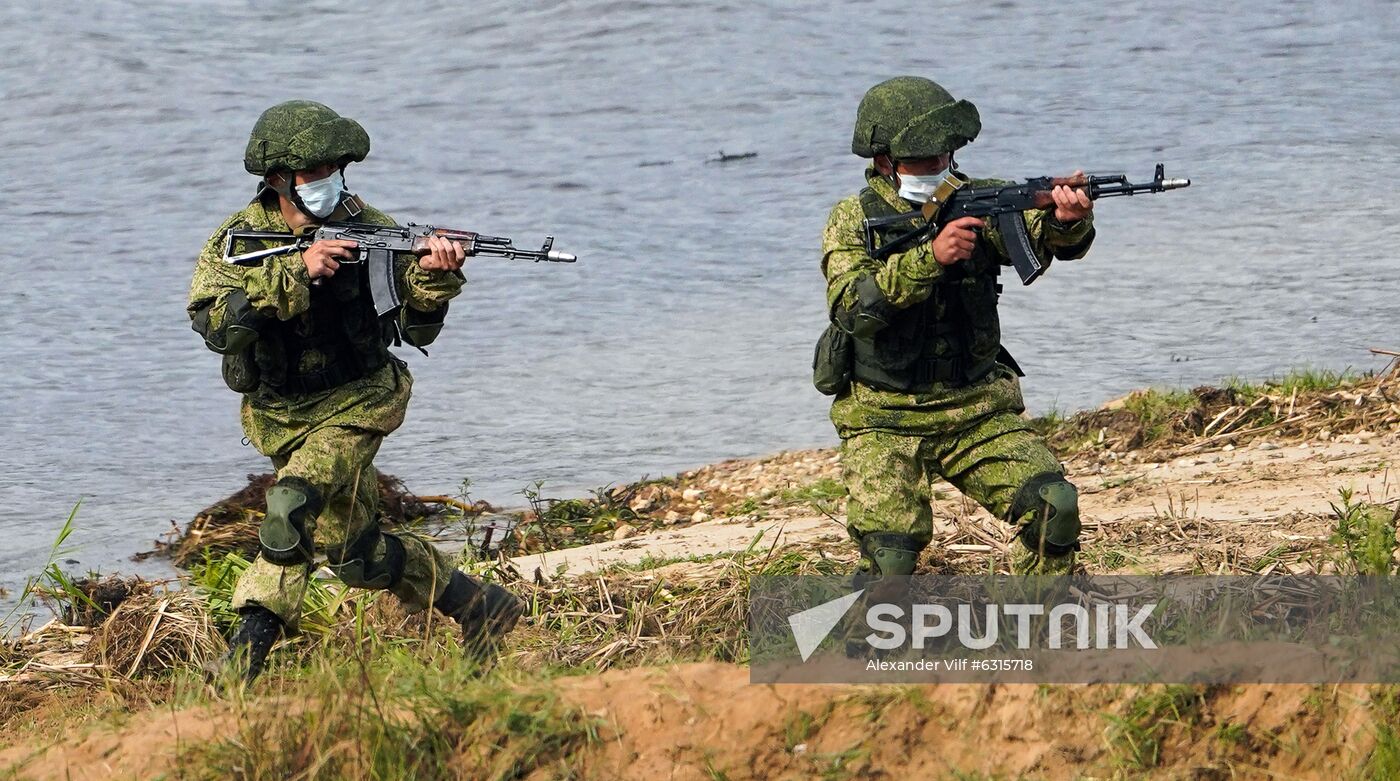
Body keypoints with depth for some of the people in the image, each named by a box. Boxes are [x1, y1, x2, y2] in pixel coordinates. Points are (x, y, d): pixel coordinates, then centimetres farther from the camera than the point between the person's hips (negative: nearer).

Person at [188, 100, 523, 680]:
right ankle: (476, 606, 31)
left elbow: (418, 329, -10)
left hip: (353, 405, -3)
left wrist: (433, 278, -31)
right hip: (280, 413, 3)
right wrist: (295, 274, -34)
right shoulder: (239, 237, -10)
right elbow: (214, 322, -26)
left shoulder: (368, 231, -10)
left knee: (292, 507, -28)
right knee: (356, 554, 10)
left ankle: (241, 664, -25)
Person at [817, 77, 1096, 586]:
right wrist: (929, 257, -33)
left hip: (977, 409, 3)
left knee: (1053, 506, -17)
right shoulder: (854, 220, -4)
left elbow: (1043, 237, -16)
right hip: (885, 421, -3)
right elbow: (853, 305, -21)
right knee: (891, 554, -18)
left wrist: (1067, 219, -40)